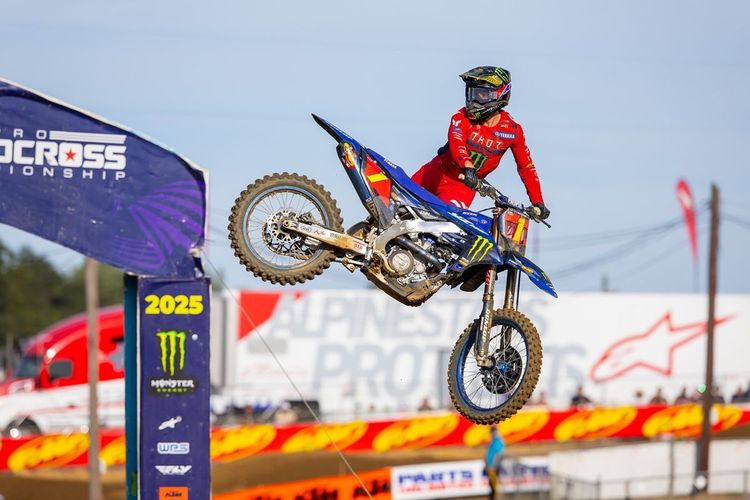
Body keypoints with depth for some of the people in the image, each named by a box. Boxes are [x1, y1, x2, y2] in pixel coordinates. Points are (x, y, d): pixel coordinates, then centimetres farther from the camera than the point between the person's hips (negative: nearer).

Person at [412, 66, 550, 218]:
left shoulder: (513, 130, -8)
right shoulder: (462, 117, -12)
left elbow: (527, 167, 0)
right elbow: (456, 141, -32)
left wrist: (538, 202, -6)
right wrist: (467, 166, -53)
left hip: (464, 186, -1)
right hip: (436, 174, 1)